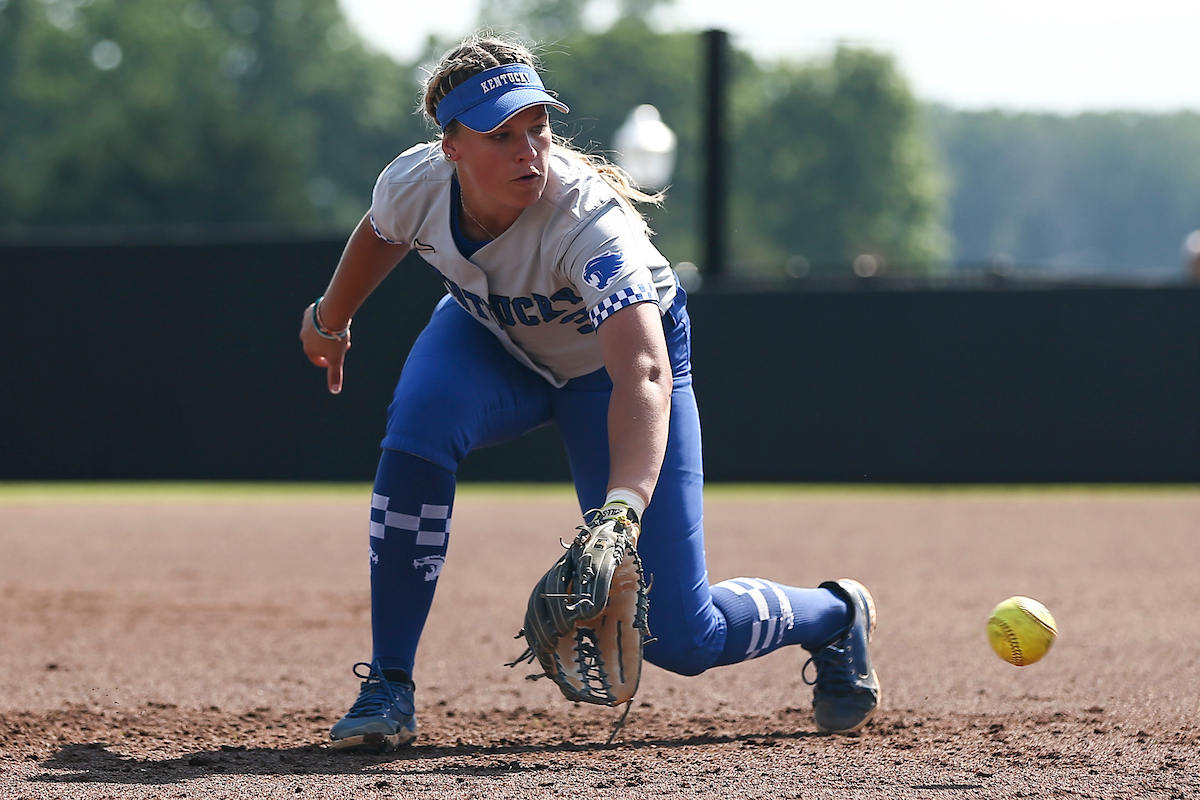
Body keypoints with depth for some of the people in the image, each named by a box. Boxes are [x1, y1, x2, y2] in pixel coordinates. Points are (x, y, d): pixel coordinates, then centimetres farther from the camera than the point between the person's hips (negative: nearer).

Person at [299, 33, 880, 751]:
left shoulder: (588, 220, -41)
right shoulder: (414, 183, -27)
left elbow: (643, 375, -55)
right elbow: (381, 235, 1)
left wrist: (620, 508, -70)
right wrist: (331, 320, 20)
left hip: (609, 361, -3)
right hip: (491, 345, 3)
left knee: (680, 637, -8)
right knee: (421, 424, -35)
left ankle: (834, 614, 27)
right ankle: (389, 686, -21)